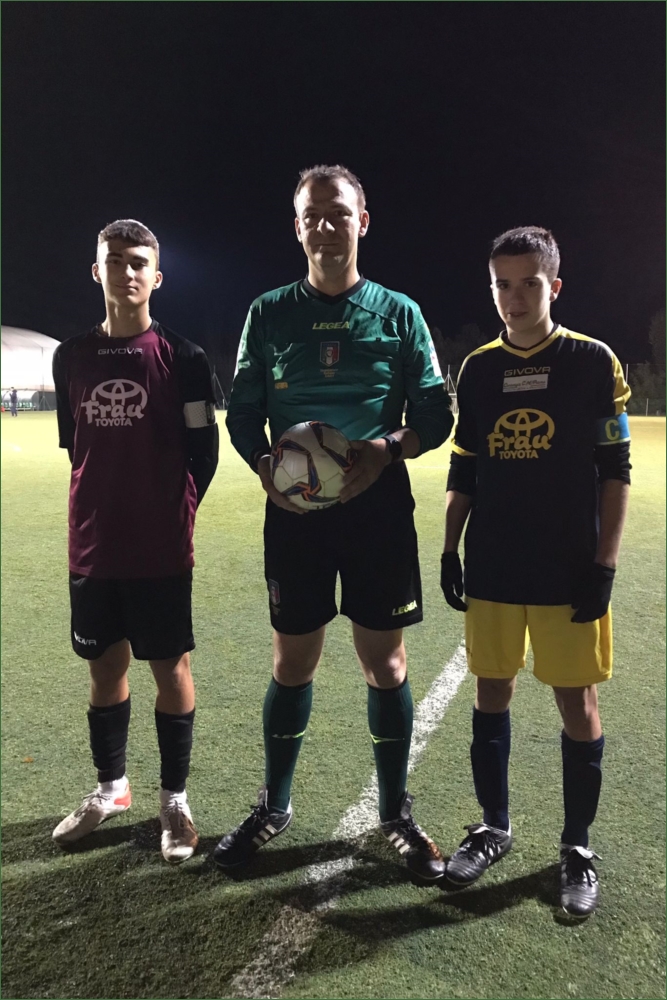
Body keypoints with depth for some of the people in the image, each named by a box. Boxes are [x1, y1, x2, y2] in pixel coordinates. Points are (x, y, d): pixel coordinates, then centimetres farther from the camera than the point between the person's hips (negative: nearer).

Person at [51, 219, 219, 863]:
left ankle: (174, 800, 22)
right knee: (105, 665, 15)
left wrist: (174, 513, -2)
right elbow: (74, 444, 15)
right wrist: (108, 506, 12)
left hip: (160, 548, -4)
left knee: (170, 666, 5)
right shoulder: (71, 357, 7)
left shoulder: (182, 358, -5)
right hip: (92, 546, 4)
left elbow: (204, 451, -2)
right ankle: (110, 788, 34)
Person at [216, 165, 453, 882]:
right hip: (293, 510, 1)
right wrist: (265, 466, -13)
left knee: (385, 662, 7)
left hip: (379, 508, 0)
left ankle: (396, 811, 28)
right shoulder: (269, 313, 7)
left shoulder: (399, 312, 5)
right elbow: (242, 413, 7)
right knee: (292, 662, 10)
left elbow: (435, 412, 3)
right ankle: (274, 806, 30)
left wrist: (388, 448, -17)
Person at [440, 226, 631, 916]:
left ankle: (577, 847, 25)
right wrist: (449, 552, 6)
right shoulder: (477, 369, 7)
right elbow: (462, 472, 11)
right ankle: (493, 828, 30)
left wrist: (604, 564, -8)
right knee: (491, 694, 11)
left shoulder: (592, 361, -2)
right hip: (492, 569, 3)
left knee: (577, 702, 6)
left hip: (568, 571, -3)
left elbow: (615, 472, -3)